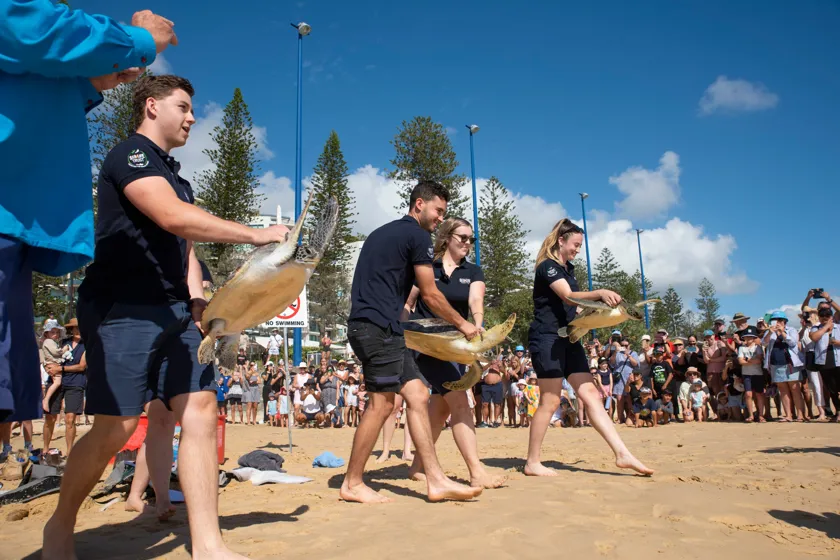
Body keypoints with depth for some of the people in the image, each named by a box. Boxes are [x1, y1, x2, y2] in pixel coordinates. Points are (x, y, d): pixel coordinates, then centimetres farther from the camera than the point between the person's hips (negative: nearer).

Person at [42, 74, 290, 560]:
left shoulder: (176, 177, 23)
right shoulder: (130, 154, -5)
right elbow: (172, 217, -22)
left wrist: (196, 297, 3)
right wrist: (256, 235, -21)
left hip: (174, 310, 8)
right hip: (124, 309, -8)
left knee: (201, 408, -3)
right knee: (117, 426, -6)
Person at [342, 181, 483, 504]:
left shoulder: (384, 233, 24)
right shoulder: (418, 235, -4)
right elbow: (430, 295, -3)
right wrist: (462, 324, 9)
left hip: (373, 325, 10)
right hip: (378, 326, -10)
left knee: (418, 396, 5)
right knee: (381, 403, -5)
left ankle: (436, 481, 5)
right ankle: (352, 484, 7)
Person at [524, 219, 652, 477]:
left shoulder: (568, 269, 19)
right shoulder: (547, 266, -8)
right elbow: (568, 296, -24)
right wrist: (600, 293, -38)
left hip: (568, 338, 9)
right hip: (547, 338, -9)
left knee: (590, 393, 3)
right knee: (550, 401, -5)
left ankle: (622, 454, 2)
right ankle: (532, 463, 5)